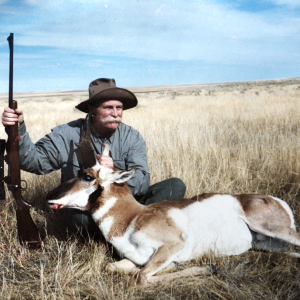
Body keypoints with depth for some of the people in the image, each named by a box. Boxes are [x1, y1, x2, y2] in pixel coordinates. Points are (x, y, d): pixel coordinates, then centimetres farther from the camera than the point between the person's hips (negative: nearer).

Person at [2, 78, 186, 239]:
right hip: (85, 207, -2)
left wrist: (116, 170, -33)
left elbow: (142, 181, -13)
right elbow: (34, 160, -12)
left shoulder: (132, 137, -3)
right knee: (83, 216, -39)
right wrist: (18, 130, -27)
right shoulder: (69, 135, -6)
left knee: (176, 186, -14)